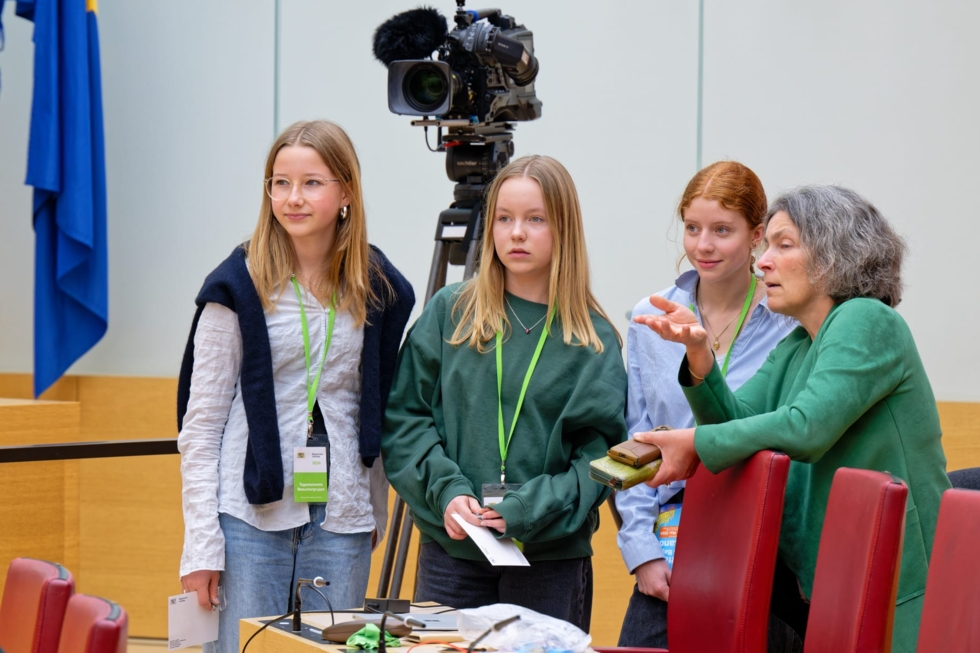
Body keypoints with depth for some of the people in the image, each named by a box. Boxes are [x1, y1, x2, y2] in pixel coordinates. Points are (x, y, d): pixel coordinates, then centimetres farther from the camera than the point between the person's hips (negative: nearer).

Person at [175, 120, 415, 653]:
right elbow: (200, 423, -3)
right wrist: (201, 543, -9)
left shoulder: (381, 290, 6)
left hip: (340, 521, 3)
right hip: (250, 516, -3)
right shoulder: (238, 287, -3)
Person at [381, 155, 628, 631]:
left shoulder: (594, 339, 1)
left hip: (552, 561, -1)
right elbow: (402, 417, 3)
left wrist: (525, 511, -15)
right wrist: (445, 490, -11)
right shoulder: (449, 312, 5)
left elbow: (599, 455, -3)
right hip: (449, 552, 1)